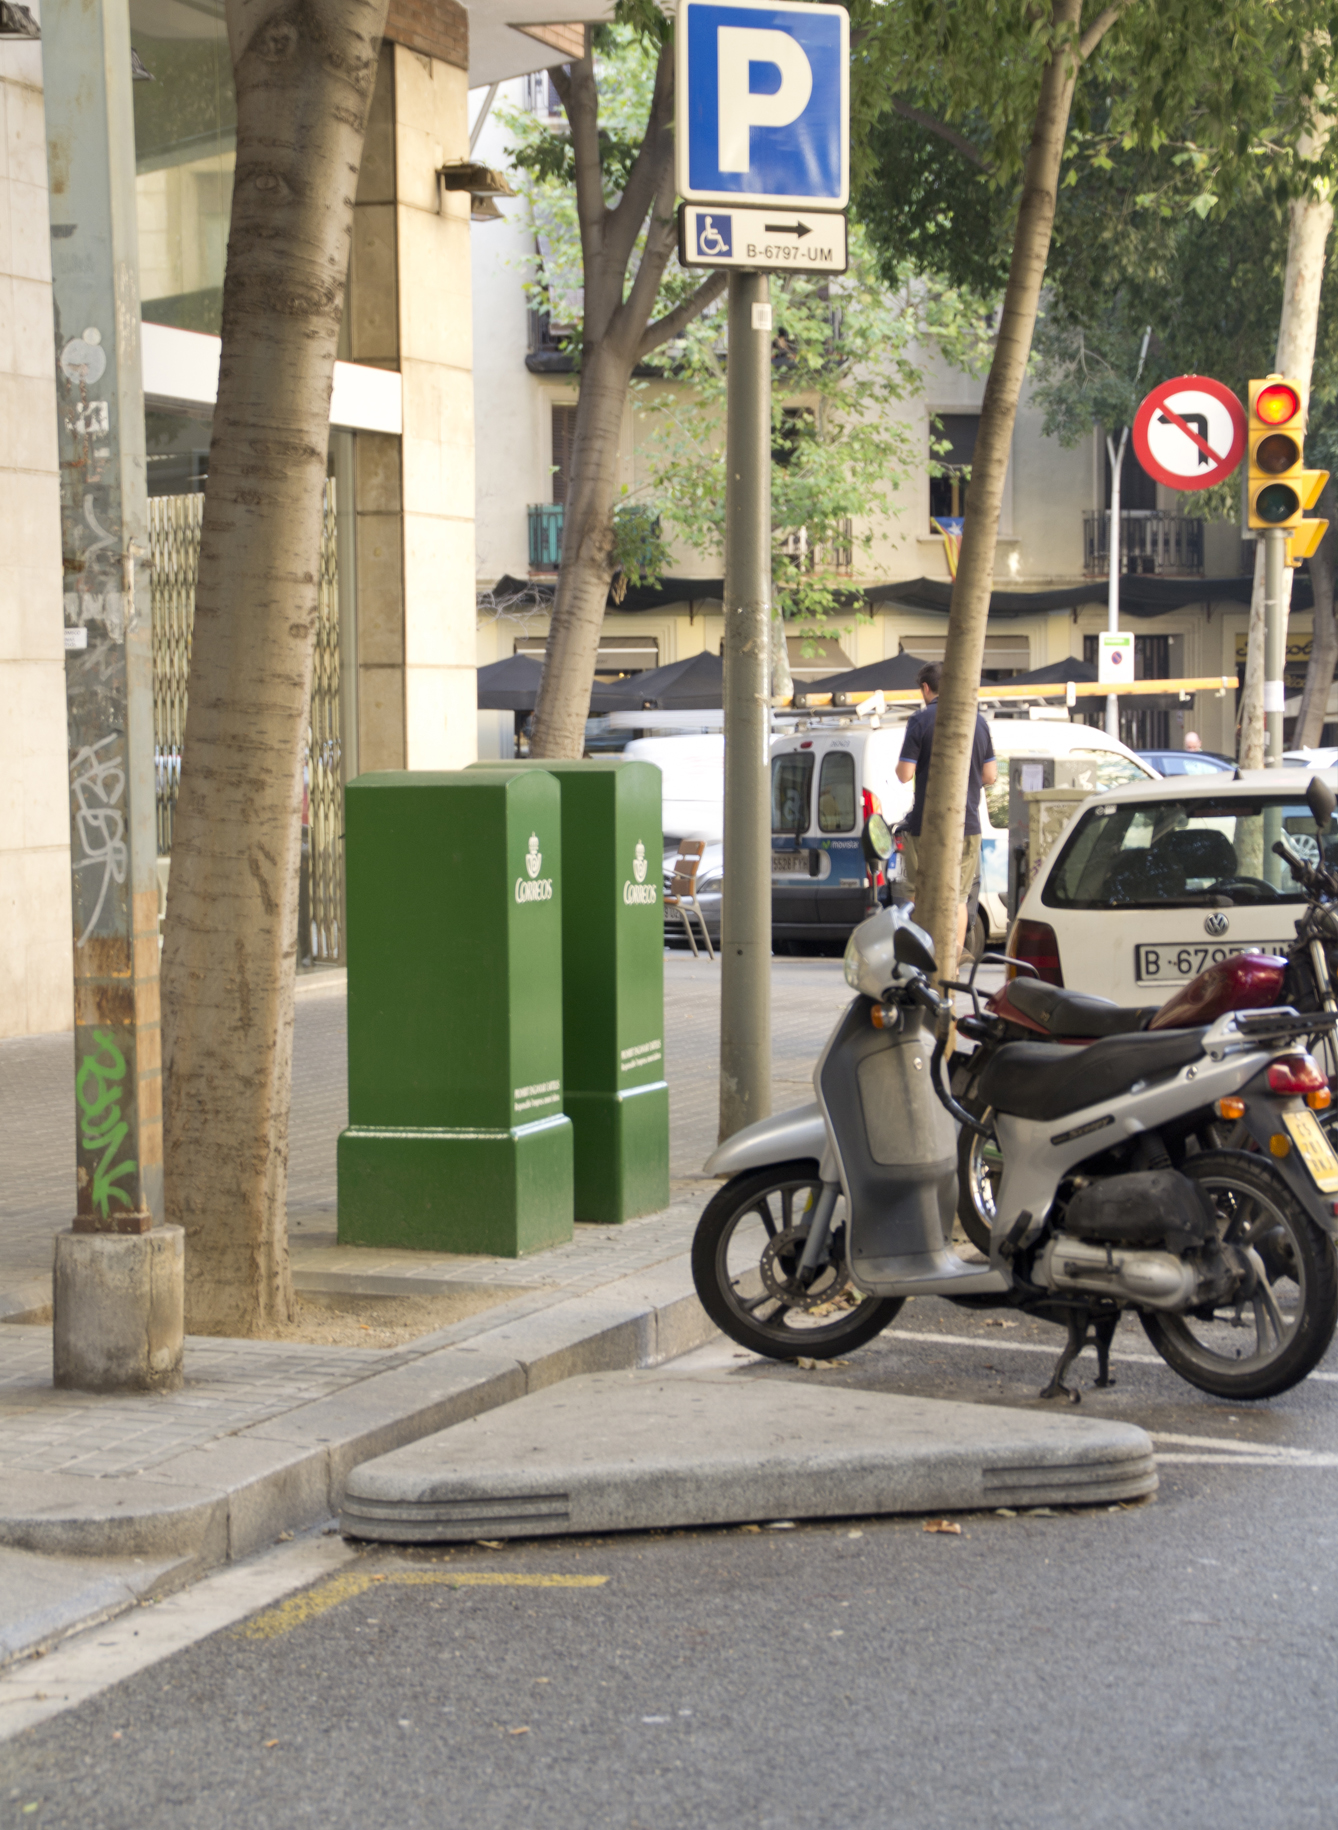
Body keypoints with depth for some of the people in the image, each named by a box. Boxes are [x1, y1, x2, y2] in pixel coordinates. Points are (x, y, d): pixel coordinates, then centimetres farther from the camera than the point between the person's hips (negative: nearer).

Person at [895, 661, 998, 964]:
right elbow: (990, 776, 7)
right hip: (968, 825, 4)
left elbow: (905, 774, -13)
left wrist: (899, 767, 9)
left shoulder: (922, 720, -9)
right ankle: (951, 969, 8)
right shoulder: (978, 721, 6)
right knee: (958, 897, 11)